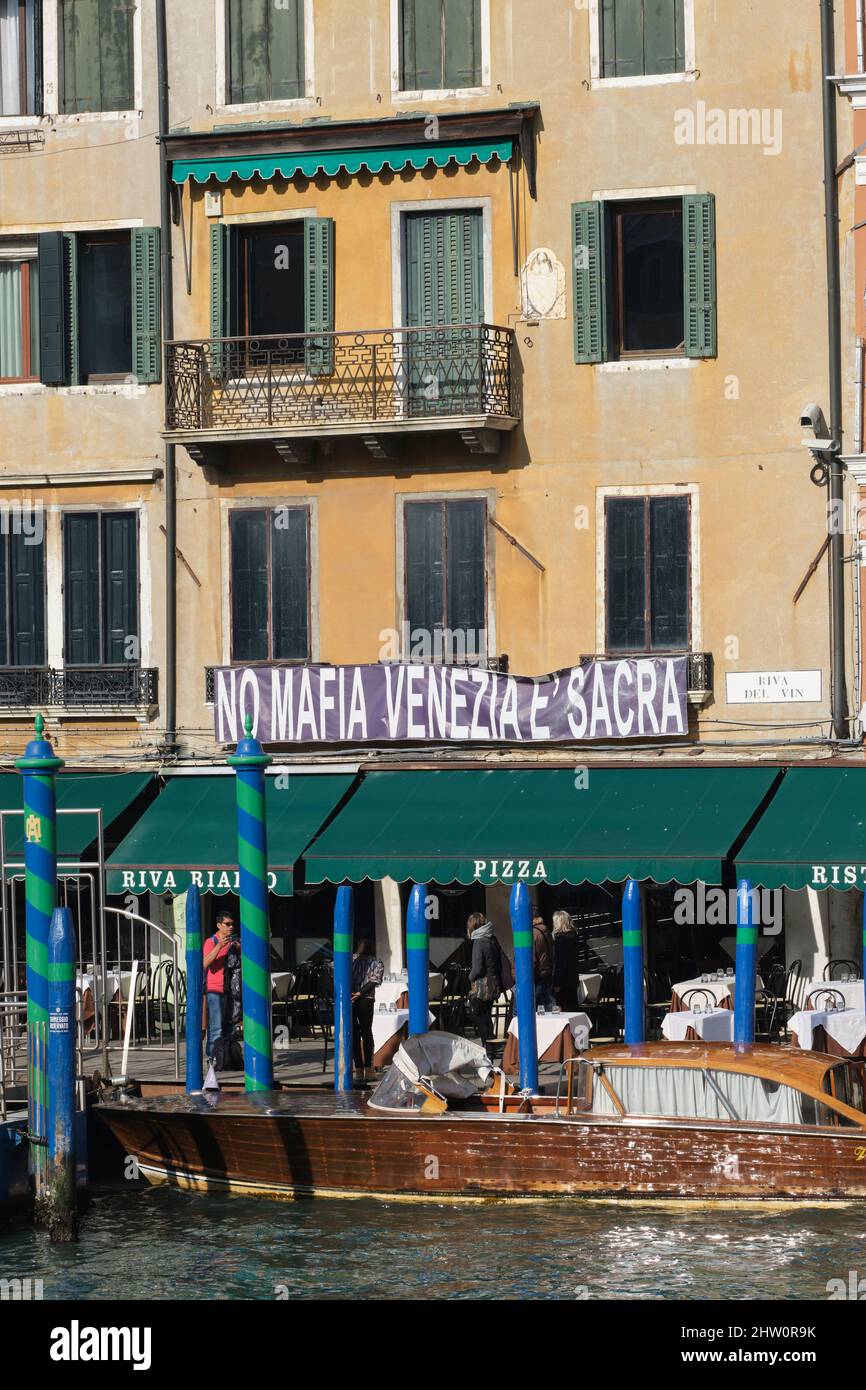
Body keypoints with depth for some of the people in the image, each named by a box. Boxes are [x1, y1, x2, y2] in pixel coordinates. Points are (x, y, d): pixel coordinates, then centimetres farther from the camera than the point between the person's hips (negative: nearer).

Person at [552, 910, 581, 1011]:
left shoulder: (560, 938, -15)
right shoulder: (574, 936, 7)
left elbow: (558, 962, -17)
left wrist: (556, 983, -16)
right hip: (574, 979, 8)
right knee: (572, 1006, 12)